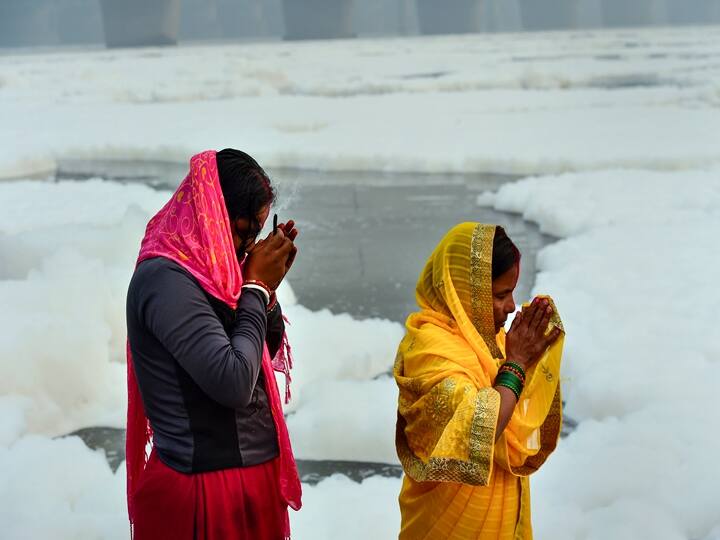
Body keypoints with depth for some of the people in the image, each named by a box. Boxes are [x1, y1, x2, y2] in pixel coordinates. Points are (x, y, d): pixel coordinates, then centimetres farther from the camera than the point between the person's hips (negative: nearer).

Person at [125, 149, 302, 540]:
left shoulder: (200, 270, 7)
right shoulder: (167, 280, -20)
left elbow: (267, 356, 17)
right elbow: (234, 382, -26)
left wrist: (268, 285, 1)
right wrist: (257, 287, -16)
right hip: (208, 487, -9)